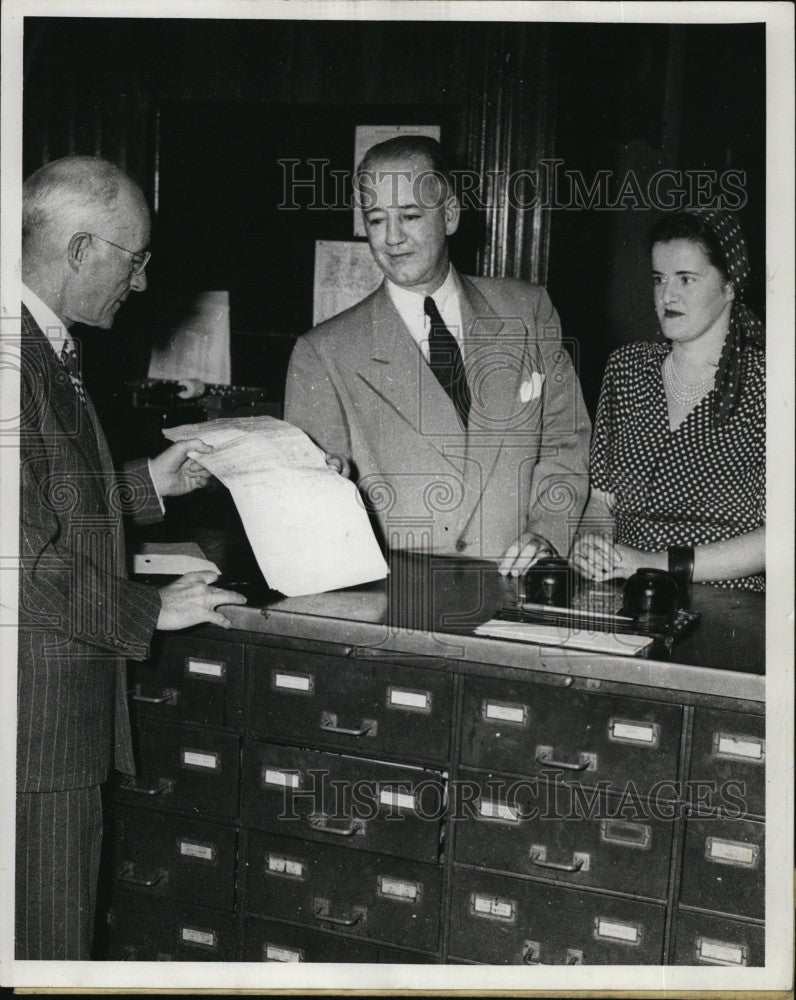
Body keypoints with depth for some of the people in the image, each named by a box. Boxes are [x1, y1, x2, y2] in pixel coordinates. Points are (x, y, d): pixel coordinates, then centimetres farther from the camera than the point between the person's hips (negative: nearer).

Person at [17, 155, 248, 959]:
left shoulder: (49, 351, 13)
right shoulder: (20, 363, -21)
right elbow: (28, 553, -23)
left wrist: (148, 483, 16)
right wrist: (150, 611, -12)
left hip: (68, 704, 10)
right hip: (39, 711, -10)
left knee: (60, 925, 19)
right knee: (46, 939, 3)